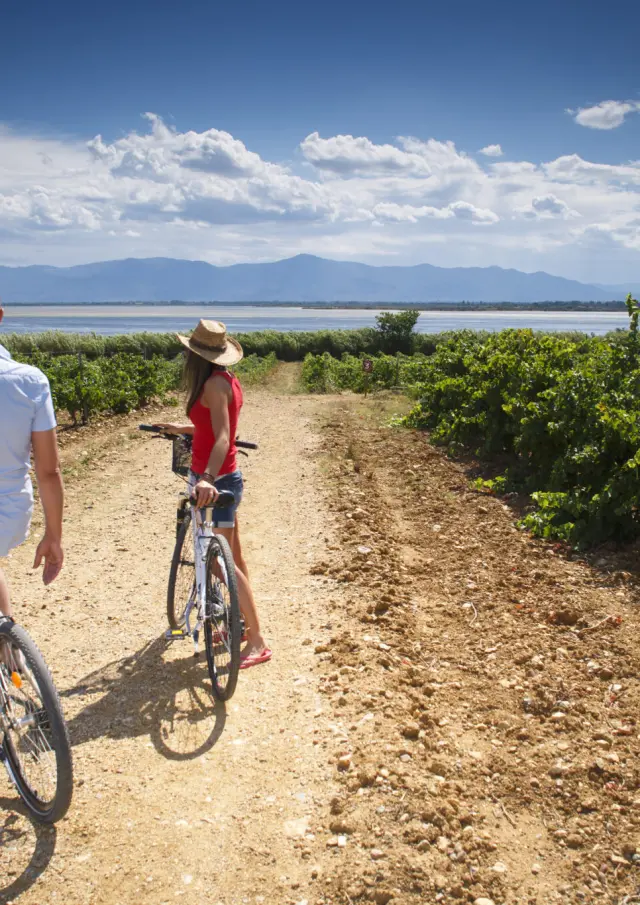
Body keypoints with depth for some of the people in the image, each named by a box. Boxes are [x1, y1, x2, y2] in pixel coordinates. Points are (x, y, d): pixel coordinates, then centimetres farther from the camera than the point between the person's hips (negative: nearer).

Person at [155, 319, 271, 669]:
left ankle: (257, 641, -2)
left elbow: (222, 436, -31)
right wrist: (180, 428, 35)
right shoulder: (226, 379, 9)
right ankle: (241, 621, 33)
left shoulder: (214, 383, -19)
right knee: (233, 555, 19)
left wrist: (207, 477, -44)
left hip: (216, 480, -10)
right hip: (224, 478, 10)